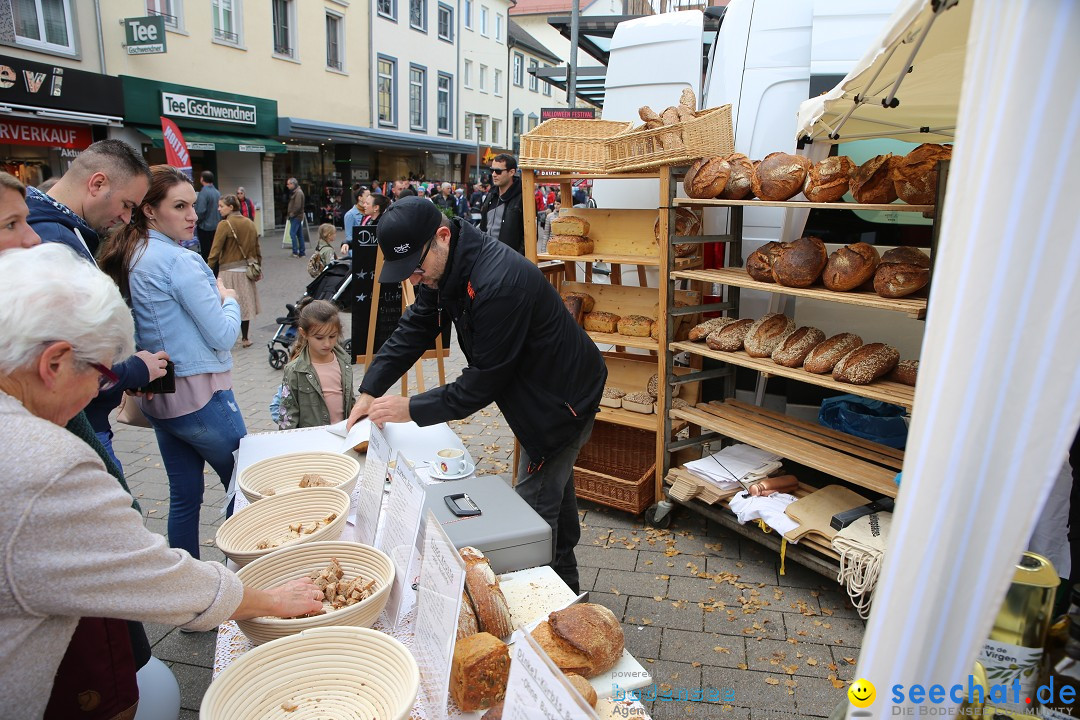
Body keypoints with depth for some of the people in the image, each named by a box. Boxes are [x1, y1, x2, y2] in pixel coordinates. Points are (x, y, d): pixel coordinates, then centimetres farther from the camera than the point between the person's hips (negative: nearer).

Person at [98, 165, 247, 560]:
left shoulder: (129, 257, 7)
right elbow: (223, 336, -15)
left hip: (157, 396, 8)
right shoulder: (180, 261, -18)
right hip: (200, 396, -8)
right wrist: (230, 300, 2)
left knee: (184, 496, 17)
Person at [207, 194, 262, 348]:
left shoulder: (225, 224, -11)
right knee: (245, 303, 13)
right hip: (247, 270, 6)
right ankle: (245, 338, 19)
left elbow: (215, 251, -13)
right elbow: (257, 250, 12)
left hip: (229, 271, -6)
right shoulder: (250, 224, 7)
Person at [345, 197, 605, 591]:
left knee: (535, 505, -1)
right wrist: (370, 391, -6)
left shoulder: (499, 283, -35)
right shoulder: (444, 266, -5)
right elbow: (414, 329, 3)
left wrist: (411, 408, -20)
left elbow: (484, 382, -28)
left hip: (565, 397, -10)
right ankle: (565, 585, 44)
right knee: (554, 489, 24)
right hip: (538, 391, 10)